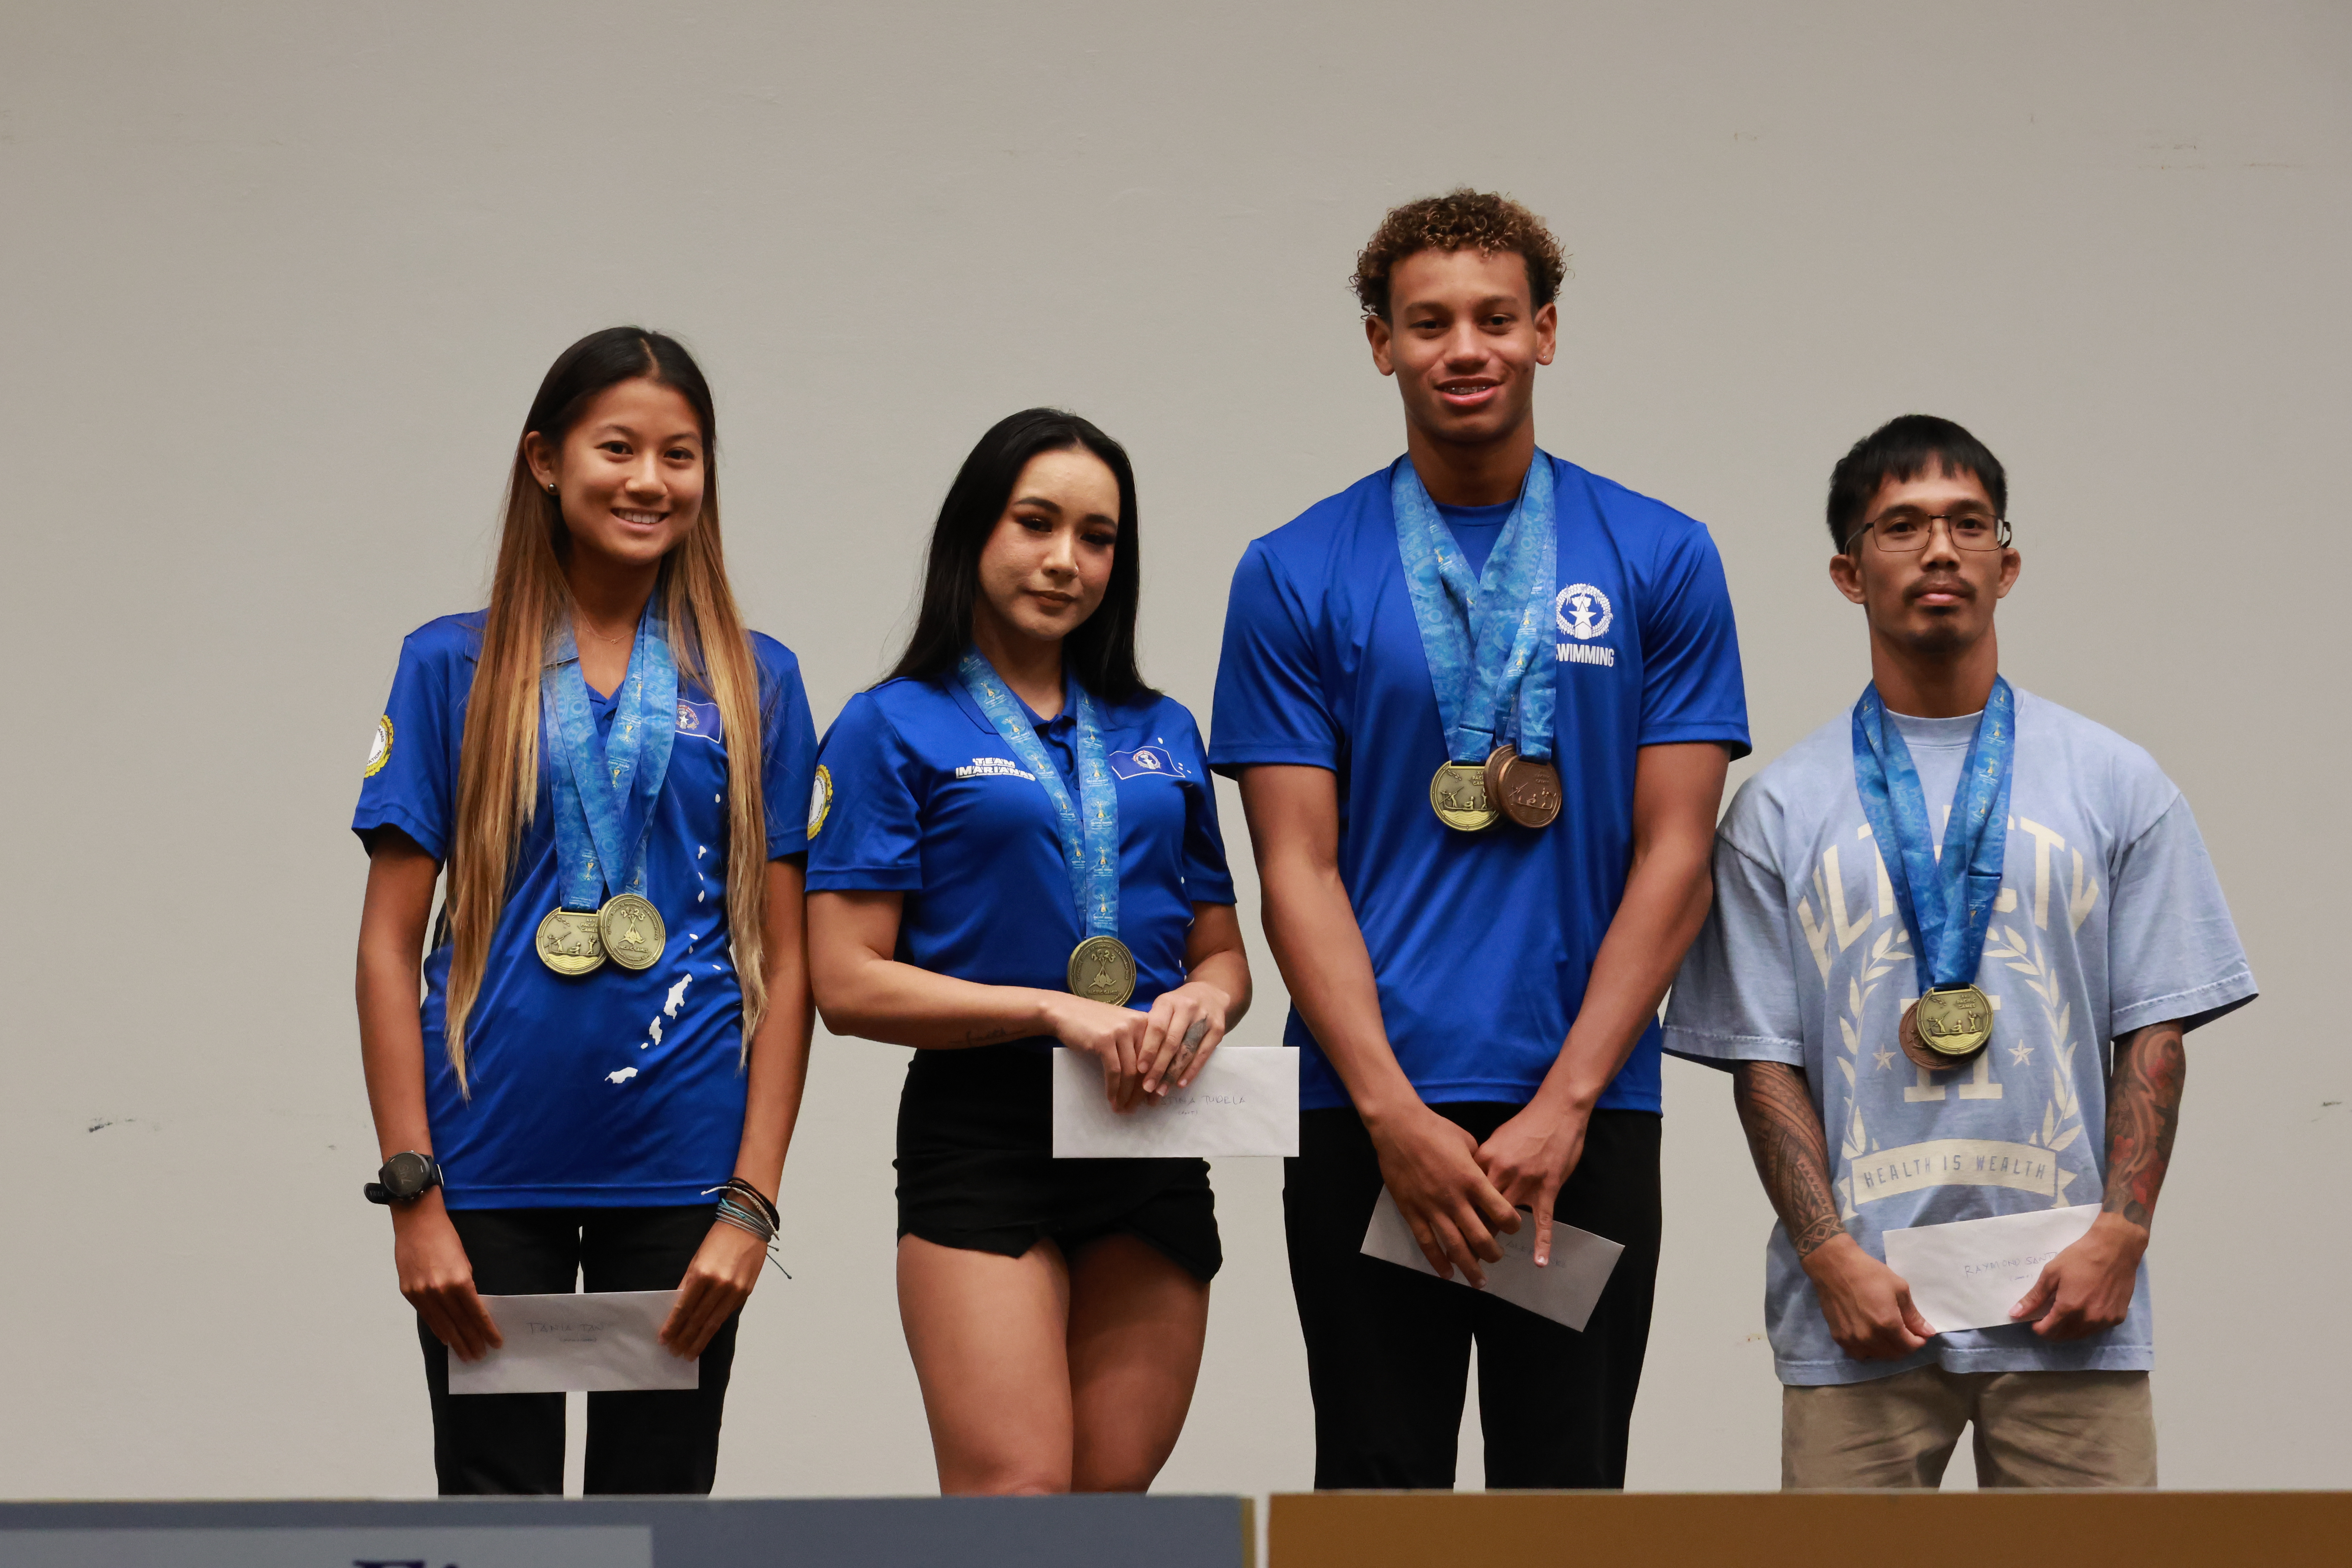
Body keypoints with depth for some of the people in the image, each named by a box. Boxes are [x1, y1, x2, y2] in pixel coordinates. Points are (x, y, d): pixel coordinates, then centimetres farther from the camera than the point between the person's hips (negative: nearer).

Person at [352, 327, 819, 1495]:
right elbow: (390, 946, 1)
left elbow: (785, 965, 4)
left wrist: (752, 1203, -4)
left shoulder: (754, 684, 6)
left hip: (680, 1173, 1)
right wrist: (412, 1195, -7)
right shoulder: (452, 668, 3)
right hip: (493, 1169, -1)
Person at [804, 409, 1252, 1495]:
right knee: (1016, 1491, -16)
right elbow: (849, 985, -6)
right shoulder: (895, 728, 2)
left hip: (1154, 1145, 5)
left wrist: (1203, 1005, -4)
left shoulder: (1159, 734, 16)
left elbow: (1223, 953, 20)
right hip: (982, 1133, -5)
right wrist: (1056, 1011, -15)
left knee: (1113, 1496, 4)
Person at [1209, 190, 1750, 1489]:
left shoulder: (1661, 563, 4)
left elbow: (1672, 859, -1)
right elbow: (1300, 871, -2)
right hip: (1366, 1117, 0)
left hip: (1588, 1116, 0)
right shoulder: (1294, 578, 3)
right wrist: (1396, 1116, -13)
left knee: (1567, 1491, 5)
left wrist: (1565, 1103, -10)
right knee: (1380, 1495, 5)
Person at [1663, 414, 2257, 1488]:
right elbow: (1763, 1058, 4)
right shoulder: (1781, 809, 8)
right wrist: (1831, 1257, -7)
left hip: (2070, 1313, 1)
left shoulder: (2116, 784, 10)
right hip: (1859, 1314, 0)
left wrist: (2119, 1234, -6)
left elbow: (2154, 1032, 7)